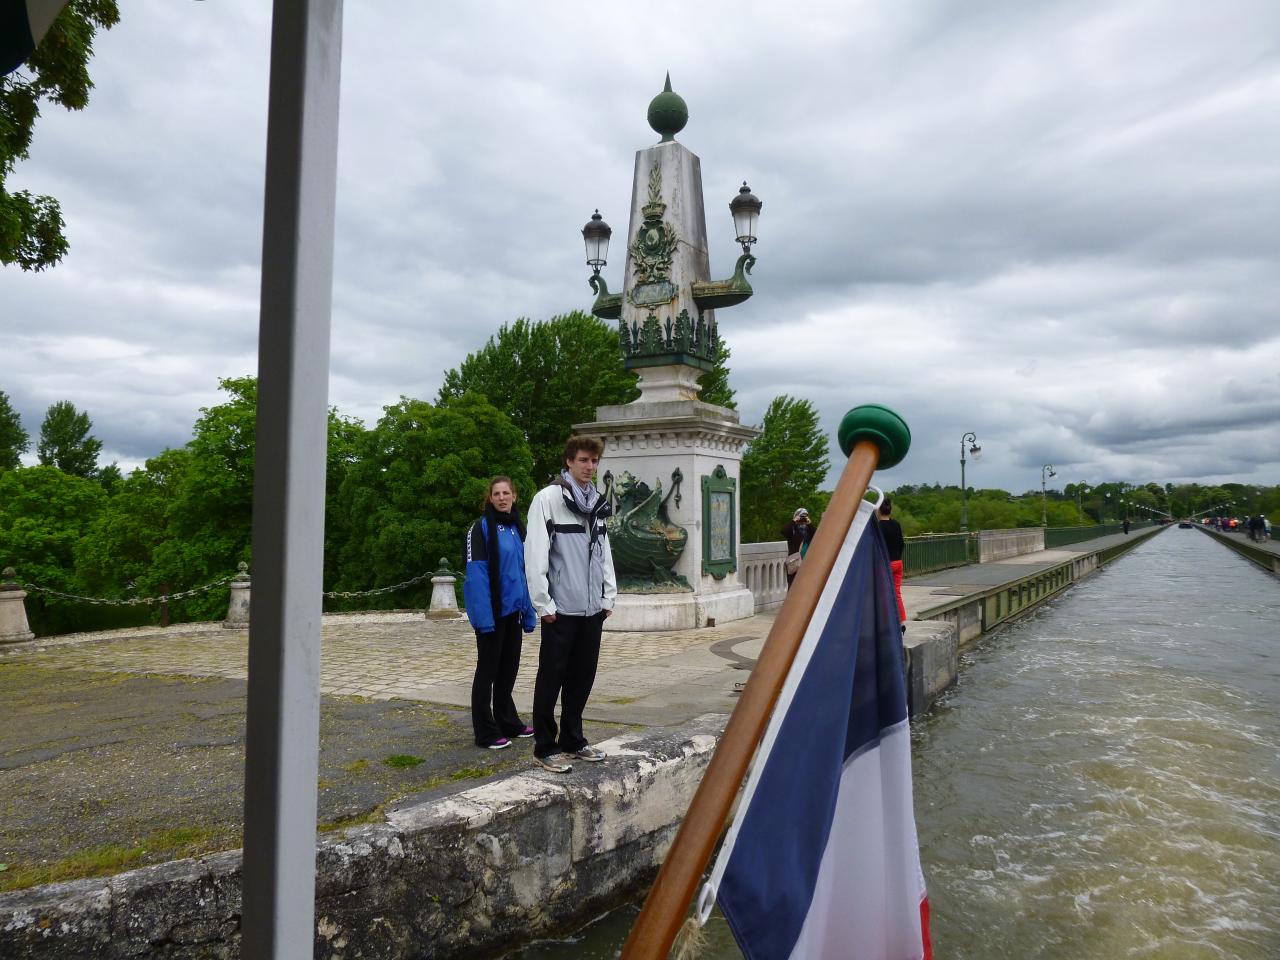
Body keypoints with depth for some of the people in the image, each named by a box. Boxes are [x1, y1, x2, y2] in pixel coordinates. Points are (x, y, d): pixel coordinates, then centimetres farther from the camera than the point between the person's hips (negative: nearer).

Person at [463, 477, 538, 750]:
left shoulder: (518, 527, 12)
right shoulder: (481, 527, -8)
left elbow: (525, 571, 13)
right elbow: (476, 573, -15)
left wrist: (529, 612, 8)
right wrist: (484, 615, -23)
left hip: (513, 610, 6)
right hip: (492, 611, -6)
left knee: (509, 668, 15)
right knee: (488, 669, 2)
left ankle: (508, 723, 28)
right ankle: (486, 732, 11)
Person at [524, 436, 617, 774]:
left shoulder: (597, 504, 14)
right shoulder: (549, 498, -8)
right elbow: (535, 554, -13)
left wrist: (608, 596, 12)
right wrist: (543, 604, -14)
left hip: (591, 607, 7)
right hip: (561, 608, -6)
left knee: (582, 676, 13)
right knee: (552, 677, 2)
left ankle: (572, 739, 26)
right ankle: (545, 746, 14)